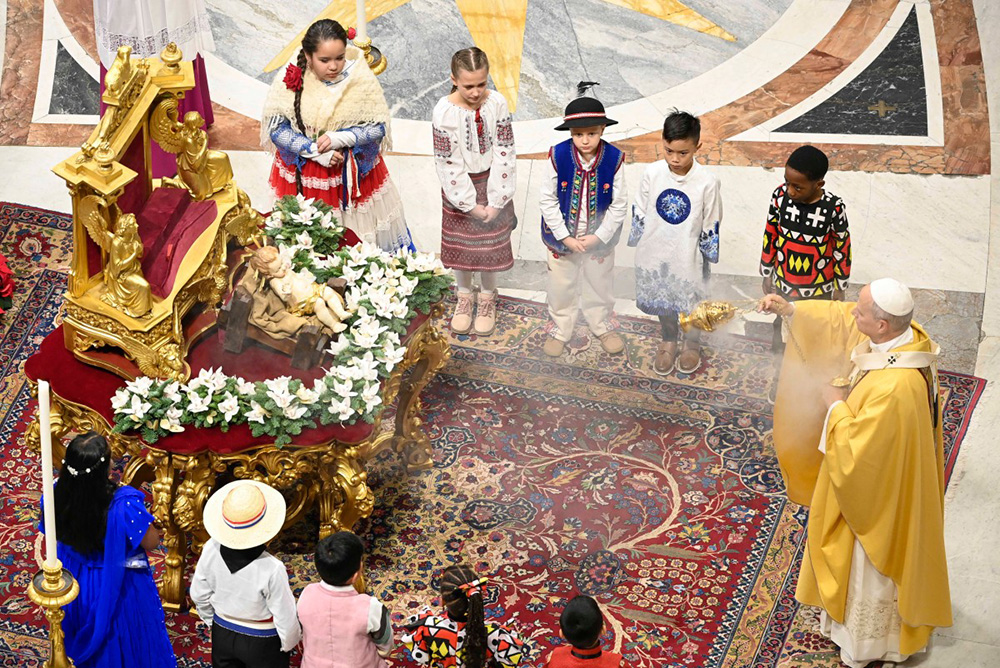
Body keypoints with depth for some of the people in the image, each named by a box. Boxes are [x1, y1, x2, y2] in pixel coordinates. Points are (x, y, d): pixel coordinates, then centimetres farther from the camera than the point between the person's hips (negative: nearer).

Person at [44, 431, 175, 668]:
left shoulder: (58, 495, -25)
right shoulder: (124, 505, -39)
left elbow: (54, 535, -5)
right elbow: (151, 542, -23)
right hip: (118, 587, -4)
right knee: (124, 639, 25)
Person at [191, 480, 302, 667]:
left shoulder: (212, 550, -21)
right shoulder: (272, 569, -34)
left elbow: (199, 595, -4)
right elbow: (285, 617, -21)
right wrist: (289, 642, 0)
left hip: (222, 635, 4)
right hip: (262, 643, -4)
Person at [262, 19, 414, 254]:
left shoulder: (361, 78, -14)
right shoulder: (290, 79, -14)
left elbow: (379, 127, -8)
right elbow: (276, 129, -9)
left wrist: (338, 138, -23)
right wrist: (316, 152, -20)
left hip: (354, 174, 0)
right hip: (303, 176, 0)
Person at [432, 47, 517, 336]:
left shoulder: (497, 103, -14)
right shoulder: (444, 111, -18)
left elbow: (504, 153, -11)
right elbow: (448, 164, -15)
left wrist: (496, 201, -13)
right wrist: (470, 204, -15)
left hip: (491, 184, 1)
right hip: (460, 188, -1)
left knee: (491, 244, 10)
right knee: (460, 244, 12)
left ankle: (487, 297, 32)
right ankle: (464, 296, 35)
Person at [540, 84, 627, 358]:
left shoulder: (614, 159, -17)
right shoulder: (558, 156, -19)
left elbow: (619, 205, -10)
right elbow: (547, 200, -13)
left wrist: (599, 236, -15)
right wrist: (565, 237, -15)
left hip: (600, 239, 0)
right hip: (562, 238, 0)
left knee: (599, 284, 20)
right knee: (561, 286, 17)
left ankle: (601, 326, 44)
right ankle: (560, 329, 39)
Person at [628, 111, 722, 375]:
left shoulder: (707, 182, -21)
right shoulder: (652, 173, -15)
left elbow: (711, 226, -9)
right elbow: (639, 213, -1)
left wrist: (710, 257, -2)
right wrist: (637, 242, 6)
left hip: (687, 256, -2)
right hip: (655, 252, 2)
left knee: (690, 301, 19)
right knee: (661, 300, 23)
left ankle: (692, 344, 47)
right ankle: (668, 340, 49)